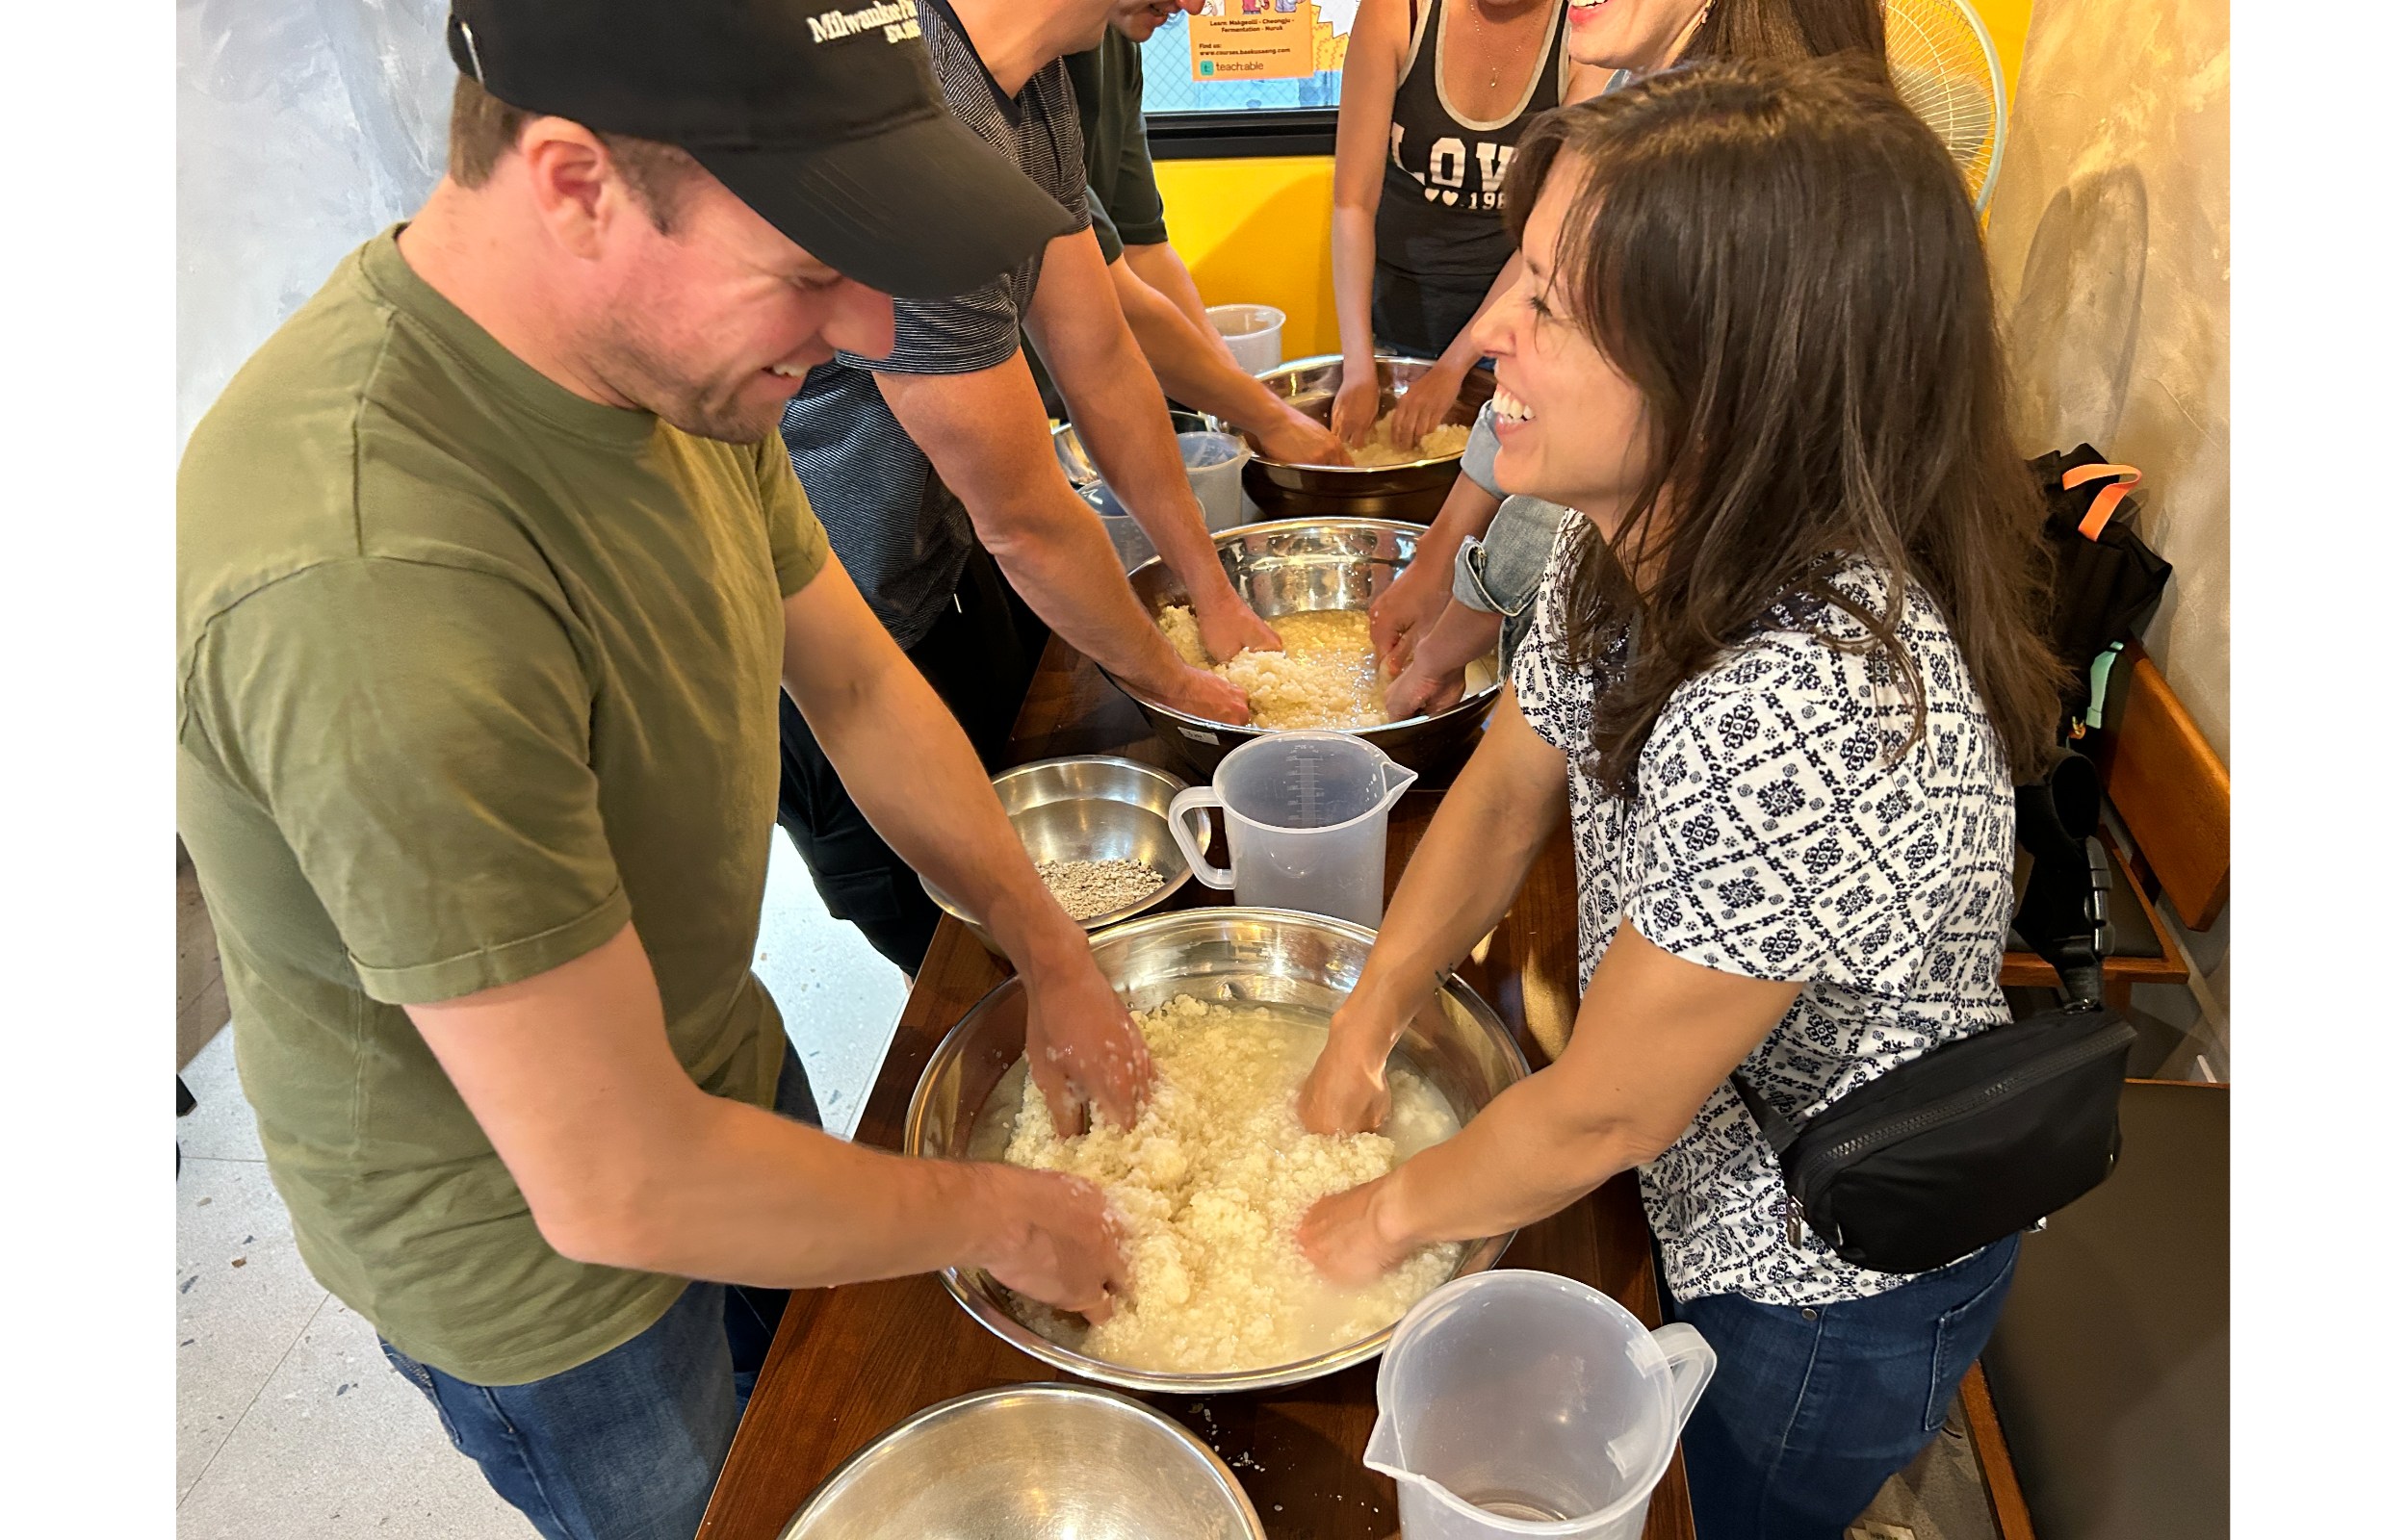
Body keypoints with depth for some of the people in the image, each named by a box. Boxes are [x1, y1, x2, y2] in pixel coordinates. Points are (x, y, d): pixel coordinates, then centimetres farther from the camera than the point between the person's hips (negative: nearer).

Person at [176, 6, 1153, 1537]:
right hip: (529, 1243, -6)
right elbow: (617, 1185, -34)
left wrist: (1056, 956, 0)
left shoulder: (674, 345, -13)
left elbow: (858, 681, 2)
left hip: (714, 1052, 7)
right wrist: (989, 1214, -18)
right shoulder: (373, 578, -41)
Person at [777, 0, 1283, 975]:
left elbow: (1101, 362, 5)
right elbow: (1026, 521, -25)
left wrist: (1214, 595, 9)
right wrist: (1170, 682, -8)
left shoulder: (1034, 85, -5)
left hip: (945, 560, 9)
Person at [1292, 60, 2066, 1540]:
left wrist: (1392, 1214, -12)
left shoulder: (1799, 719, -43)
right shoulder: (1639, 542, -16)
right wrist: (1363, 1033, -3)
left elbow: (1603, 1114, -29)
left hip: (1838, 1290, -7)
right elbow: (1507, 788, 0)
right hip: (1728, 1191, 7)